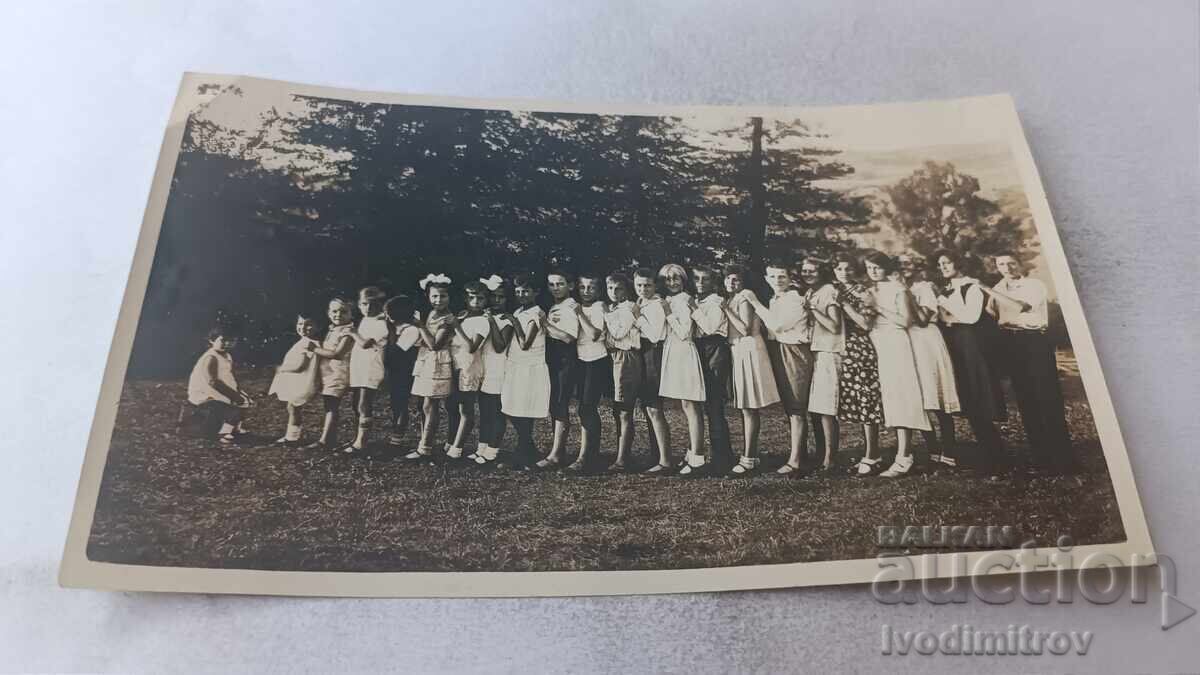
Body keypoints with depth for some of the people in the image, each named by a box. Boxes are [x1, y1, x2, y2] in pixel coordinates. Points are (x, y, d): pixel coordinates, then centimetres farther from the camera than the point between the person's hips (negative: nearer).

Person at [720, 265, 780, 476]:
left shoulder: (744, 298, -10)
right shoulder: (730, 300, 16)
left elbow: (744, 329, -19)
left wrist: (726, 310, -15)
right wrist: (725, 309, 8)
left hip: (748, 352, -9)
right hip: (736, 352, 9)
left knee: (749, 408, -8)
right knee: (746, 408, 12)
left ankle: (748, 459, -6)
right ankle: (751, 456, 18)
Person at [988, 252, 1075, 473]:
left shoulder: (1036, 285, -2)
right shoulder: (996, 290, 13)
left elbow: (1041, 319, -10)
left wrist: (1010, 319, -7)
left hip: (1035, 342, -5)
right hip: (1010, 345, 5)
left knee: (1048, 398, -8)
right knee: (1025, 400, 7)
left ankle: (1062, 457, -5)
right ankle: (1041, 455, 15)